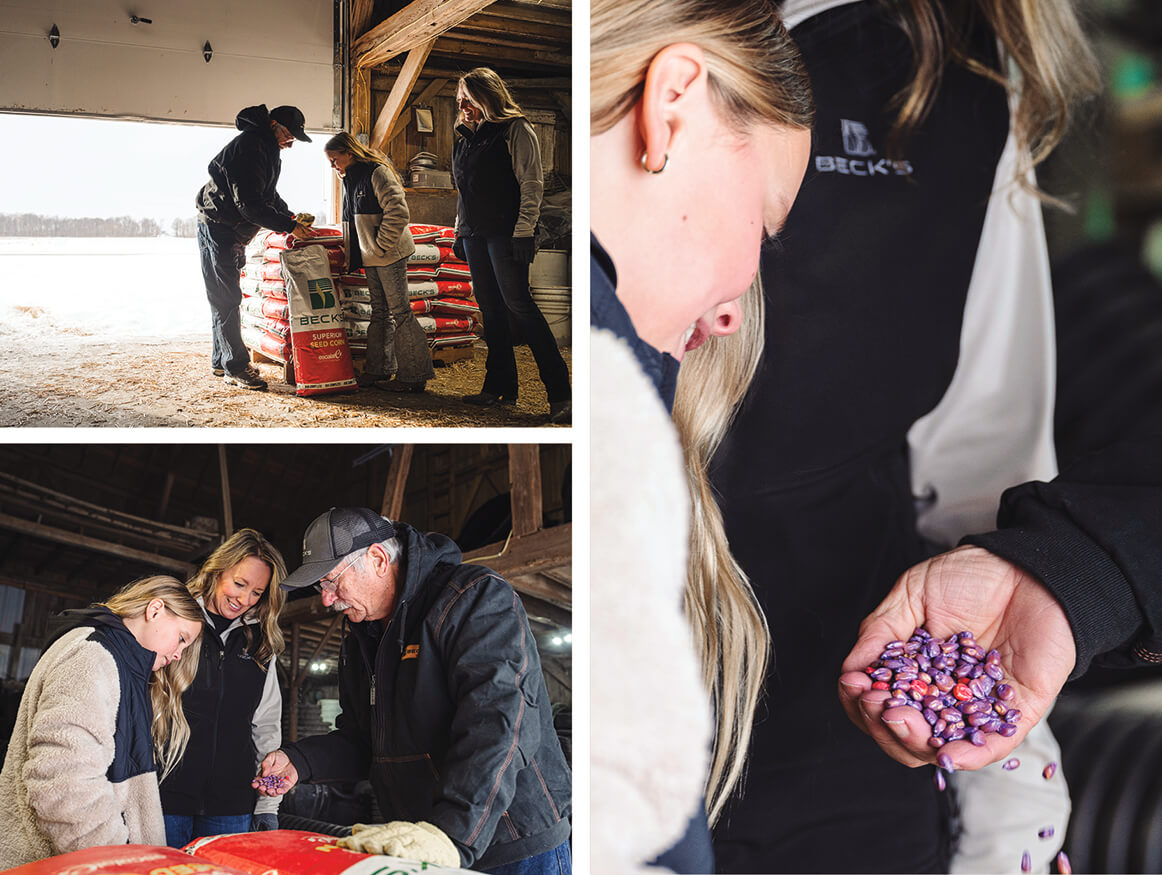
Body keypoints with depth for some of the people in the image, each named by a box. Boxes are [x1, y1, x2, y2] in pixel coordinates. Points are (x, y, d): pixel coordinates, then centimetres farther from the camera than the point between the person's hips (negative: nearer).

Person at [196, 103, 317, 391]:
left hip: (233, 233, 10)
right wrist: (288, 226, -28)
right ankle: (235, 367, -8)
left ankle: (221, 361, 22)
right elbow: (249, 204, -28)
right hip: (217, 229, -10)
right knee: (226, 300, -9)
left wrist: (291, 216, 10)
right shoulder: (248, 148, -22)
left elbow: (268, 195, 23)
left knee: (225, 299, 14)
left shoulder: (267, 149, 11)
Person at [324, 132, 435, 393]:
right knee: (380, 311, 12)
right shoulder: (350, 180, 18)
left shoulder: (377, 173, -11)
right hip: (369, 258, 9)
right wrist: (352, 253, 18)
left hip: (389, 254, -9)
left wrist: (381, 246, -17)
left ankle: (414, 375, -4)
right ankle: (379, 370, 17)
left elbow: (398, 212, -19)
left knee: (399, 312, -7)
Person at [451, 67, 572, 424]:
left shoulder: (514, 129, -2)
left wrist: (524, 230, -16)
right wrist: (459, 232, 19)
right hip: (473, 234, 7)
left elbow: (531, 183, -8)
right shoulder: (465, 137, 20)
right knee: (490, 310, 6)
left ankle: (560, 391, -15)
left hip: (504, 232, -7)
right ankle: (500, 386, 12)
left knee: (518, 305, -14)